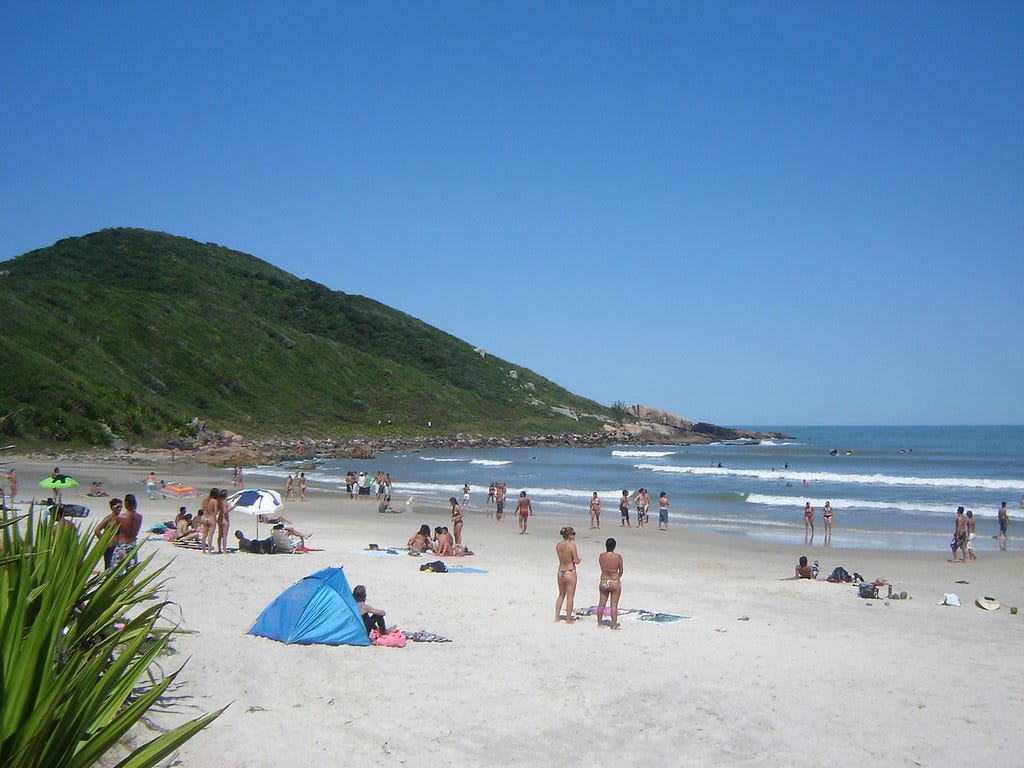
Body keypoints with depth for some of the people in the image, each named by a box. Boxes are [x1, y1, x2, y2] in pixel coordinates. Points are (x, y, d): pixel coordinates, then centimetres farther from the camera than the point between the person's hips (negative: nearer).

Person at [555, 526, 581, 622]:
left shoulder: (558, 545, 1)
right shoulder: (572, 546, -18)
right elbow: (577, 561, -14)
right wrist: (578, 558, 7)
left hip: (560, 571, 6)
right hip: (570, 572, -6)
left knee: (561, 595, 21)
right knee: (570, 597, 6)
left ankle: (557, 616, 24)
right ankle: (568, 619, 12)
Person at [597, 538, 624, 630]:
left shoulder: (601, 556, -4)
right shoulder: (618, 556, -13)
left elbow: (602, 569, 8)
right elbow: (621, 572, -2)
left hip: (603, 582, 4)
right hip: (615, 583, -3)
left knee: (601, 604, 14)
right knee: (614, 605, 3)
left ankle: (599, 623, 24)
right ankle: (614, 625, 7)